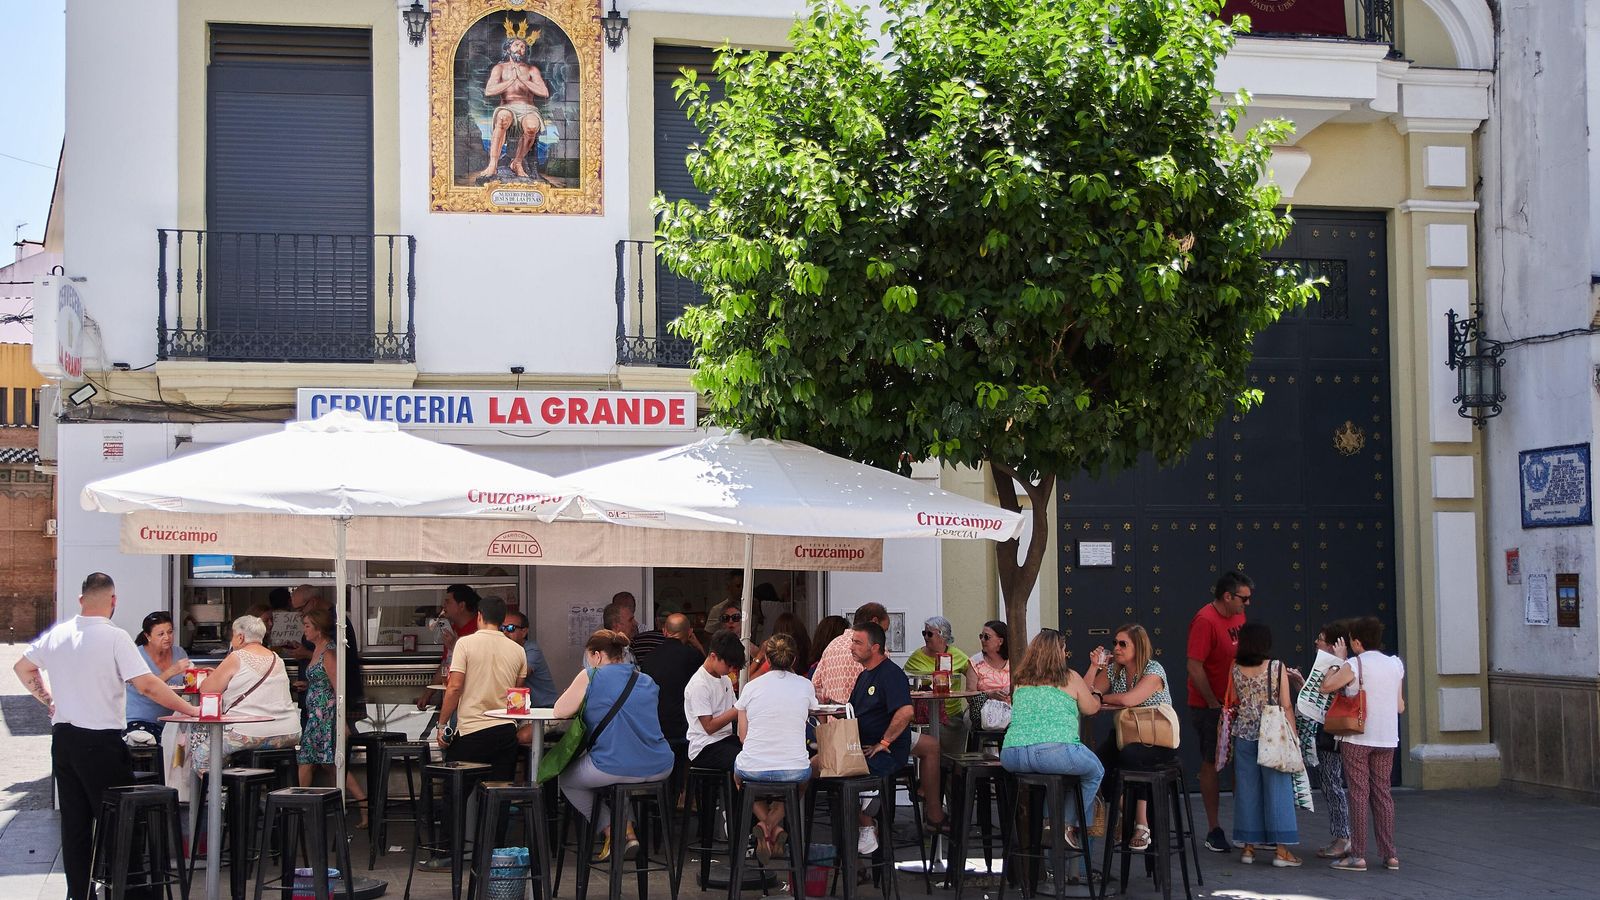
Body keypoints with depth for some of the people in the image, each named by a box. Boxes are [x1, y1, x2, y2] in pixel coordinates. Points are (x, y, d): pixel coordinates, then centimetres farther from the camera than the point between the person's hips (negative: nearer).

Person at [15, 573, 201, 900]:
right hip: (101, 742, -6)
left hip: (63, 738, 7)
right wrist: (189, 709, -12)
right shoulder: (115, 638, -14)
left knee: (74, 821, 11)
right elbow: (147, 685, -19)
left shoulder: (56, 634, 6)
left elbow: (22, 668, 21)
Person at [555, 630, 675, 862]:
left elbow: (560, 711, 0)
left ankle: (612, 831, 11)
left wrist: (584, 704, 19)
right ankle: (627, 830, 24)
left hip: (615, 769, -6)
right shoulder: (647, 682, 15)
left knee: (567, 779, 23)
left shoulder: (591, 677, -3)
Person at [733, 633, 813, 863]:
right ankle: (773, 823, 13)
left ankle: (764, 822, 12)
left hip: (752, 769, 0)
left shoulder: (751, 687, 0)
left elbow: (742, 736, 6)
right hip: (794, 771, 0)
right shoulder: (805, 686, 1)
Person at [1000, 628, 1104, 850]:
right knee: (1095, 771, 25)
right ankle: (1072, 826, 22)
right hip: (1056, 750, -5)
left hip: (1011, 756, 5)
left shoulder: (1020, 679, 18)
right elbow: (1091, 708, 20)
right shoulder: (1069, 678, 8)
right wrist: (1095, 695, 45)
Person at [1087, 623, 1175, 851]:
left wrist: (1100, 697, -11)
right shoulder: (1113, 670, 9)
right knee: (1097, 760, -26)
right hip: (1126, 736, 5)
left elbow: (1128, 700, -26)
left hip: (1159, 742, -5)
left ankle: (1142, 825, -27)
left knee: (1128, 754, -37)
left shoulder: (1154, 671, -11)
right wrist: (1094, 667, -7)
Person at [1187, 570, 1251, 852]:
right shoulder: (1205, 621, -17)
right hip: (1210, 706, -8)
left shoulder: (1238, 617, 9)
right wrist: (1214, 704, -17)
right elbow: (1195, 668, -20)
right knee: (1211, 763, 1)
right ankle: (1213, 831, 8)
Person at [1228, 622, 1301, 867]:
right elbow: (1286, 706, -6)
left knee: (1247, 789, 9)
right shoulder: (1277, 667, -9)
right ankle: (1282, 849, 1)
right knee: (1277, 789, 2)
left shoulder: (1235, 669, -1)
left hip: (1244, 735, 3)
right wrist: (1292, 735, -1)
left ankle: (1249, 847, 13)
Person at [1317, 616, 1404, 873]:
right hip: (1386, 738, 5)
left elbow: (1326, 686, -7)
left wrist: (1339, 661, 4)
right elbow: (1400, 706, 12)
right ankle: (1389, 854, 10)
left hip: (1357, 738, -5)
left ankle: (1358, 855, -2)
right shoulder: (1396, 664, 6)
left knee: (1359, 794, -1)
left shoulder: (1355, 665, -11)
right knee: (1382, 792, 11)